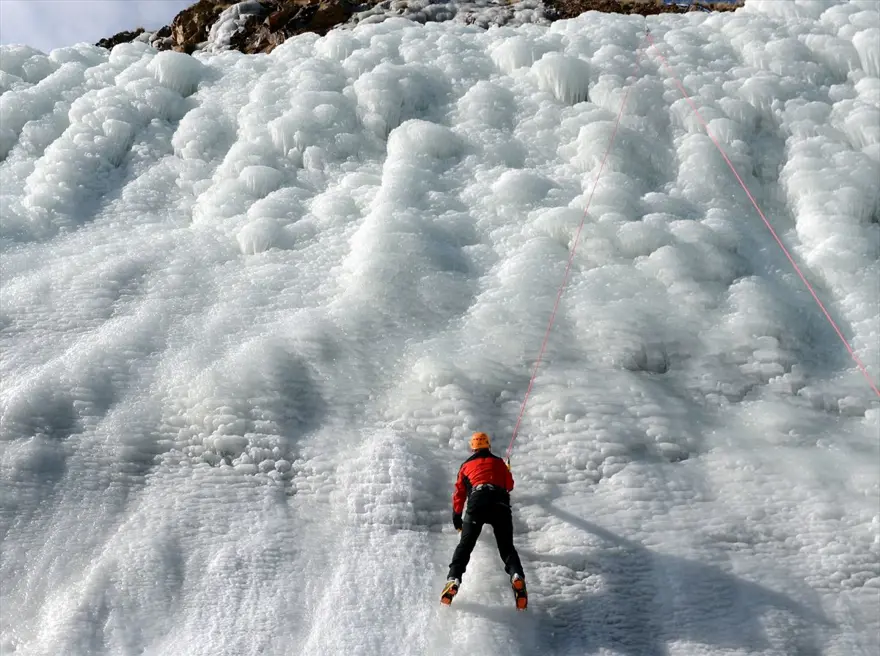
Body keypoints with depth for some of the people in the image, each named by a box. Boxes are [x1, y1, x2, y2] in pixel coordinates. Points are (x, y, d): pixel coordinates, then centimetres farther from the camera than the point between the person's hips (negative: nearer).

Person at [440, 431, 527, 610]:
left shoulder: (466, 465, 26)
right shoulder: (499, 462, 27)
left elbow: (459, 493, 27)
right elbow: (510, 486, 37)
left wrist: (456, 518, 37)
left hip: (476, 503, -1)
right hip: (500, 504, 1)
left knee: (465, 545, 0)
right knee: (507, 547, 2)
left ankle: (453, 579, -23)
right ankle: (517, 576, -26)